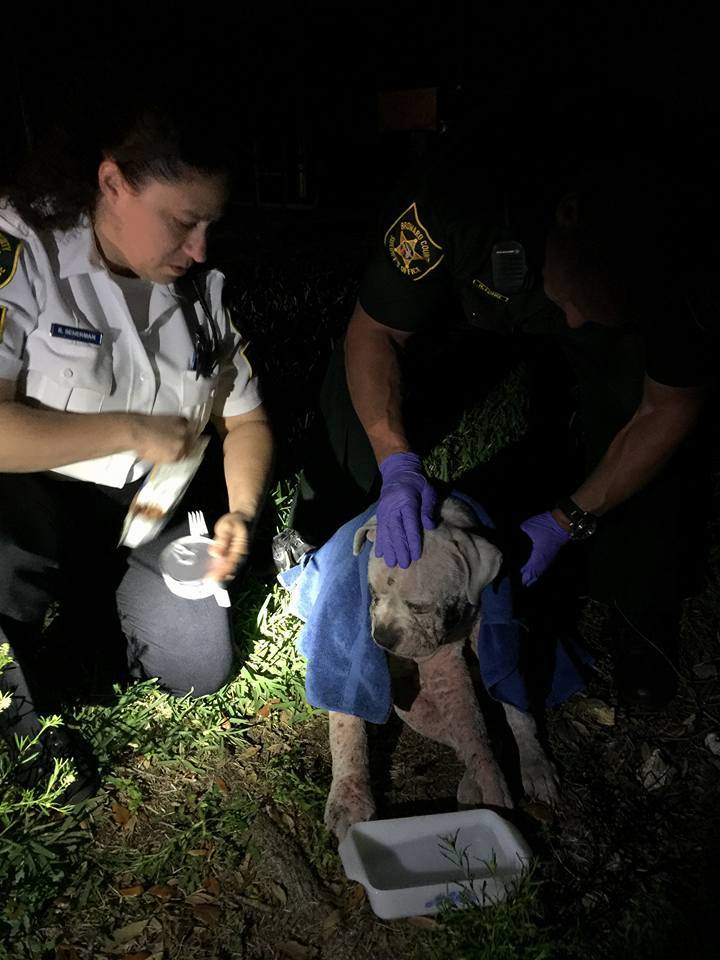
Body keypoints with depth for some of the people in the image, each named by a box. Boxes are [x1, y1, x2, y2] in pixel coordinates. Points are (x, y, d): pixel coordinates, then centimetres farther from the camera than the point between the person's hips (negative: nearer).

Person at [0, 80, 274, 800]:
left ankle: (81, 599, 23)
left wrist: (241, 513, -11)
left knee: (199, 668, -7)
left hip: (144, 510, 5)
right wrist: (133, 431, -24)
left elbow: (245, 421, 7)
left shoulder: (202, 290, 0)